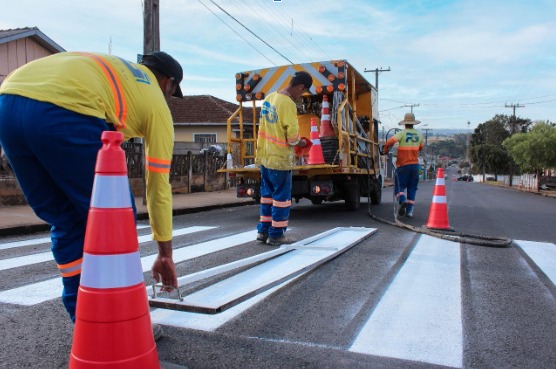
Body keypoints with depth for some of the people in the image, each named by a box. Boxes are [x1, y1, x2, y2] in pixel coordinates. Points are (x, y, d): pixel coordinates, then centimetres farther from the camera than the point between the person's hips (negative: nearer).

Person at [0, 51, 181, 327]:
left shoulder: (109, 68, 37)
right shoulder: (156, 102, 20)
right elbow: (158, 185, 22)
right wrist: (165, 254, 31)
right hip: (62, 111, -7)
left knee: (66, 223, 18)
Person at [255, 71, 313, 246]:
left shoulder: (269, 97, 7)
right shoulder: (288, 104, -19)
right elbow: (292, 136, -19)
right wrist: (300, 142, 3)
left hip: (264, 155, 8)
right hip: (279, 159, -8)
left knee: (267, 193, 16)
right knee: (281, 197, 3)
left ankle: (263, 230, 22)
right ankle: (276, 235, 10)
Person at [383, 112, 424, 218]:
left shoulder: (402, 133, -9)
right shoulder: (419, 135, 7)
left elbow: (390, 142, -24)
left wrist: (385, 150, -8)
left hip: (403, 165, -4)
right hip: (415, 165, 4)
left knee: (399, 186, 5)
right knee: (412, 188, 9)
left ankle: (403, 200, -22)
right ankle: (409, 210, 7)